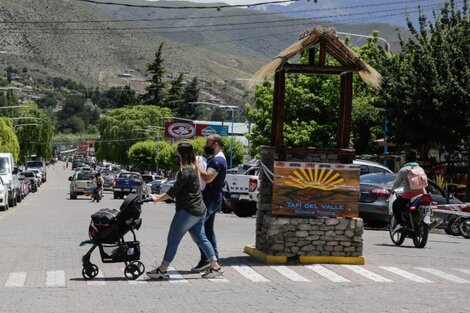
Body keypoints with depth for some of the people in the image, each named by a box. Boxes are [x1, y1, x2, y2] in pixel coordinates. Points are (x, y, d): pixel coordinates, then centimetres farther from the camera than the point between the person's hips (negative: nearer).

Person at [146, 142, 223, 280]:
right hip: (199, 210, 10)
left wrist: (157, 199, -5)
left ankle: (162, 270, 1)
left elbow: (173, 191, -15)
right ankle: (215, 266, 12)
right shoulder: (193, 169, 14)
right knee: (200, 239, 13)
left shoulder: (185, 171, -16)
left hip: (188, 211, -10)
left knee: (173, 240, -3)